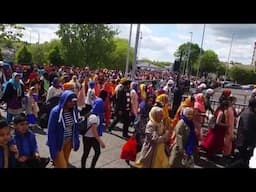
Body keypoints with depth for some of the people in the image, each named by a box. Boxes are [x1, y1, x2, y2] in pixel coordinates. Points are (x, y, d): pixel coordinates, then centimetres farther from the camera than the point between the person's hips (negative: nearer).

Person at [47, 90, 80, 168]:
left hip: (69, 142, 5)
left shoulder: (74, 111, -6)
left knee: (65, 164, 21)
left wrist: (76, 141, 5)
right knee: (62, 165, 1)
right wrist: (53, 148, -15)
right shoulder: (55, 112, -20)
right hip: (58, 143, -5)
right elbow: (51, 131, -16)